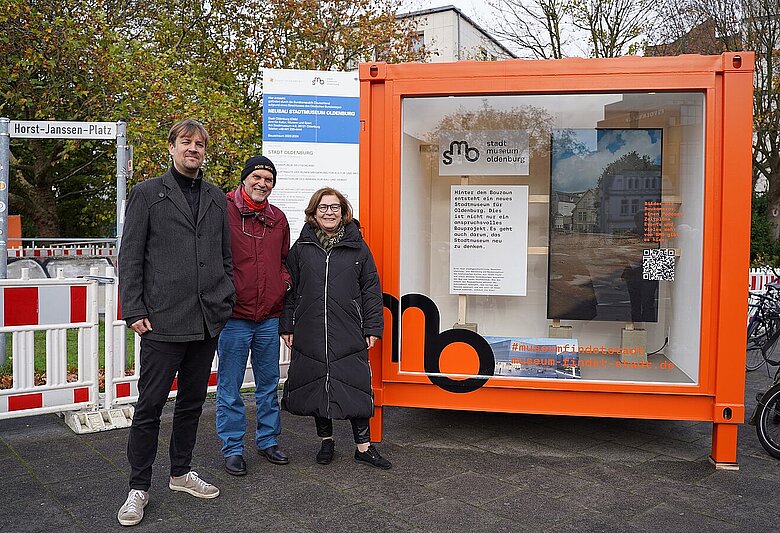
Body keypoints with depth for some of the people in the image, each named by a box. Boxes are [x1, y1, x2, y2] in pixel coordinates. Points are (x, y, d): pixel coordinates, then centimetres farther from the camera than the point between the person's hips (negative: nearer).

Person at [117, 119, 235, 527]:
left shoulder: (217, 199, 13)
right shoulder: (147, 194, 2)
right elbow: (130, 257, -2)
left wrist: (226, 302, 7)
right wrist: (134, 310, -8)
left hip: (208, 322, 4)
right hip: (163, 321, -4)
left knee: (192, 401, 15)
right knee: (150, 405, 2)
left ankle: (181, 472, 31)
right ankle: (139, 488, 16)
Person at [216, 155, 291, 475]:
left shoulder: (278, 218, 10)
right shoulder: (224, 211, -7)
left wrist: (285, 280, 6)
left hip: (270, 317, 5)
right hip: (234, 316, -5)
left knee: (268, 384, 16)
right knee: (230, 388, 6)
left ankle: (267, 440, 31)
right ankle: (232, 449, 20)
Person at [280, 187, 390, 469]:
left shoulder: (358, 248, 4)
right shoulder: (301, 248, 7)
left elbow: (371, 290, 4)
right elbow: (290, 290, 8)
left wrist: (372, 328, 0)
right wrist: (287, 326, 4)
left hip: (349, 335, -1)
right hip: (309, 334, 2)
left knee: (355, 387, 0)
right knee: (315, 386, 10)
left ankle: (364, 446, 12)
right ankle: (326, 441, 28)